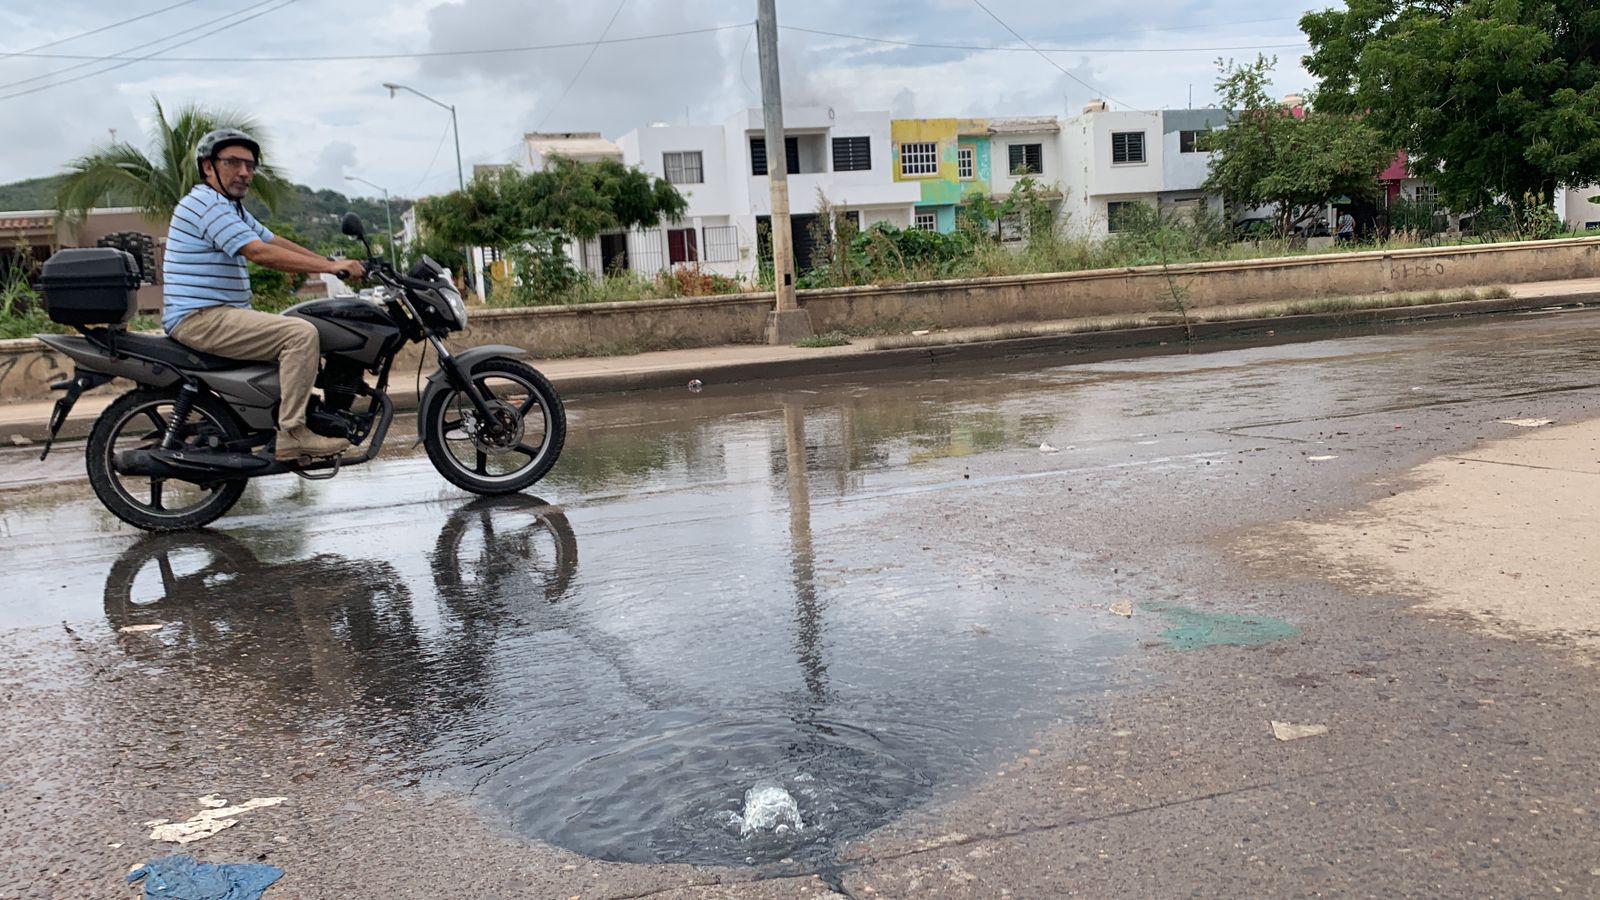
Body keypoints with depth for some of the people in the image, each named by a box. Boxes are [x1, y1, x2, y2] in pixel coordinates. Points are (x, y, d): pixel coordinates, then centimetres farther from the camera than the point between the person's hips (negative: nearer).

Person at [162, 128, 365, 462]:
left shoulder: (232, 206, 21)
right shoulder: (205, 203, -13)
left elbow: (276, 241, 19)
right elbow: (259, 252, -23)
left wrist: (332, 263, 8)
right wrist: (330, 267, -25)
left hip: (219, 315, 11)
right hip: (200, 318, -11)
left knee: (302, 332, 17)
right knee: (301, 333, -23)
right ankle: (291, 434, -25)